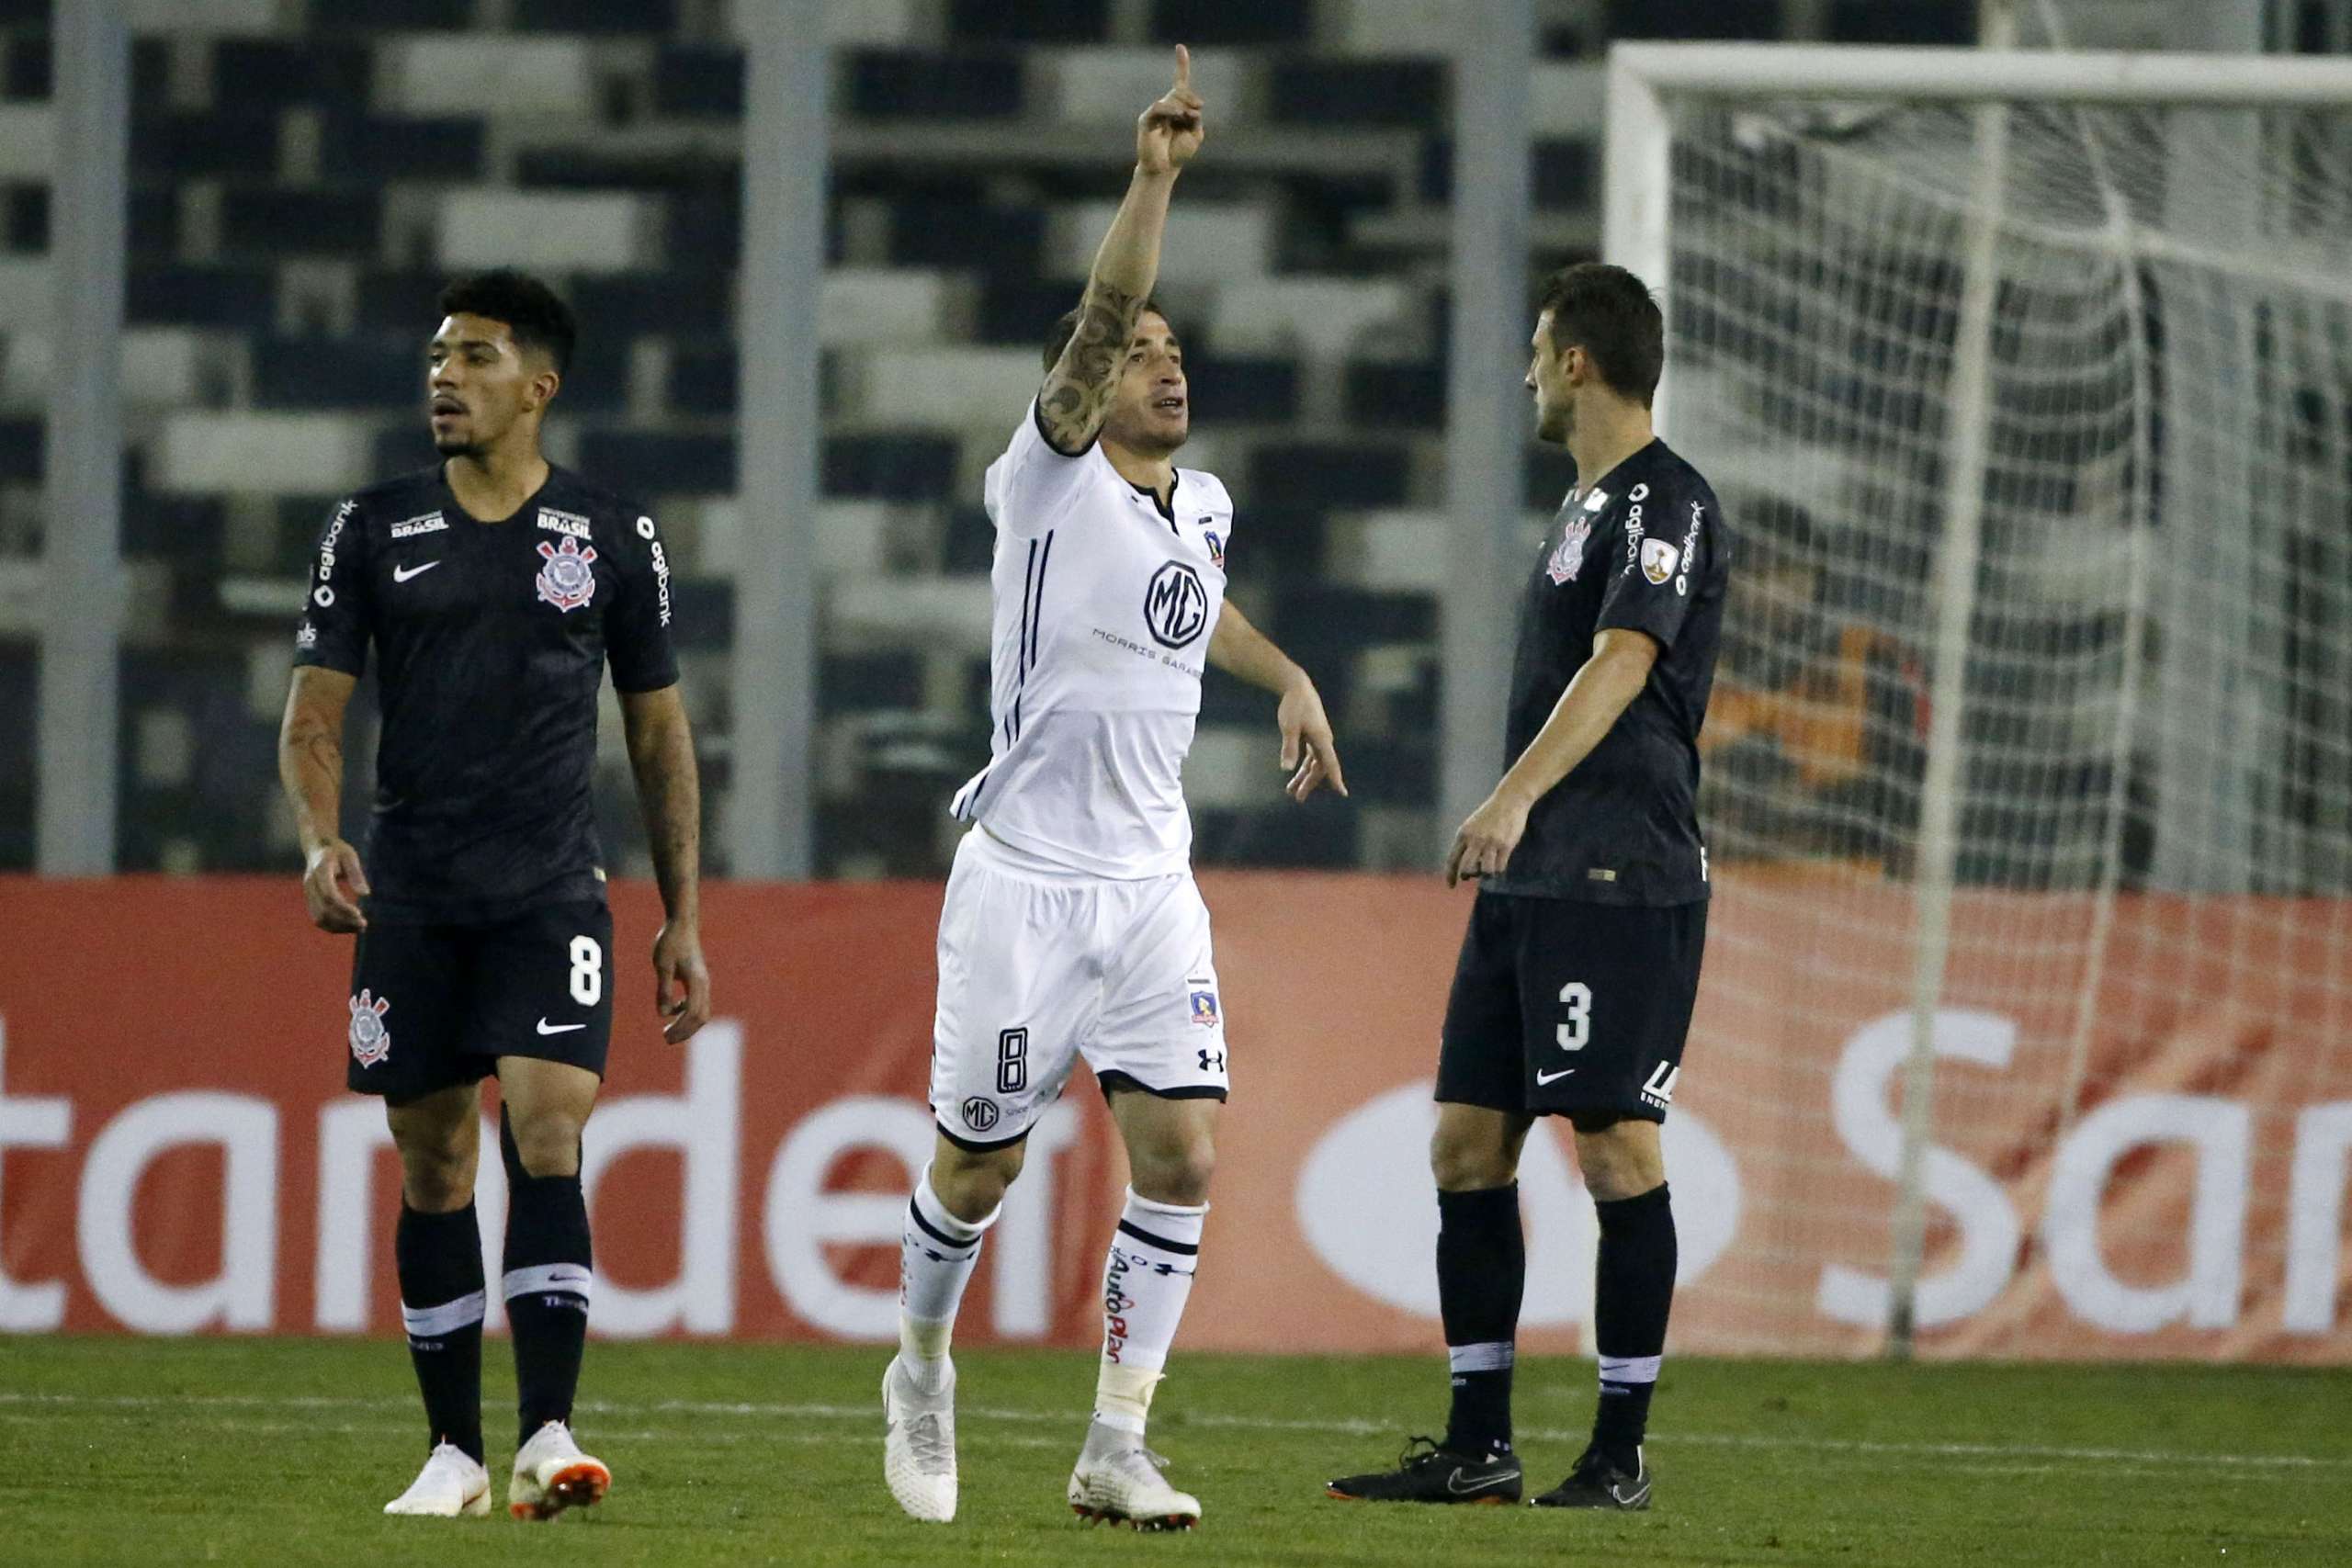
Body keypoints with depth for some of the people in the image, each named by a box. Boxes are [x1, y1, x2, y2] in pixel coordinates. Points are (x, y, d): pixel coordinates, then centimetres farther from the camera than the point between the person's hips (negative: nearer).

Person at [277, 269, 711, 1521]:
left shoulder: (613, 540, 6)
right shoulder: (374, 533, 7)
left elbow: (659, 734, 12)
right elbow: (314, 713, 5)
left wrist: (684, 919, 9)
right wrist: (321, 842, -15)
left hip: (551, 898, -2)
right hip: (410, 899, 2)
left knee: (546, 1139, -17)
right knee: (433, 1172, 4)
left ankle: (546, 1438, -22)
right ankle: (453, 1451, 12)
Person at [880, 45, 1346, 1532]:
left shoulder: (1203, 503, 10)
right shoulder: (1051, 481, -9)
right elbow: (1098, 322, -26)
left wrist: (1286, 673, 22)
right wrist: (1154, 180, -38)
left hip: (1152, 883, 5)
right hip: (1023, 881, -5)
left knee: (1182, 1152, -9)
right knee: (981, 1165, 5)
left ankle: (1117, 1448, -4)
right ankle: (924, 1367, 33)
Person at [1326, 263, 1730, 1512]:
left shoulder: (1666, 504, -10)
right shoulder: (1583, 506, 21)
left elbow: (1620, 666, -23)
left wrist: (1517, 799, -35)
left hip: (1621, 881, -10)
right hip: (1527, 882, 10)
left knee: (1615, 1150, -7)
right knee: (1467, 1142, 7)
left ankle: (1620, 1453, -2)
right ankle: (1478, 1446, 11)